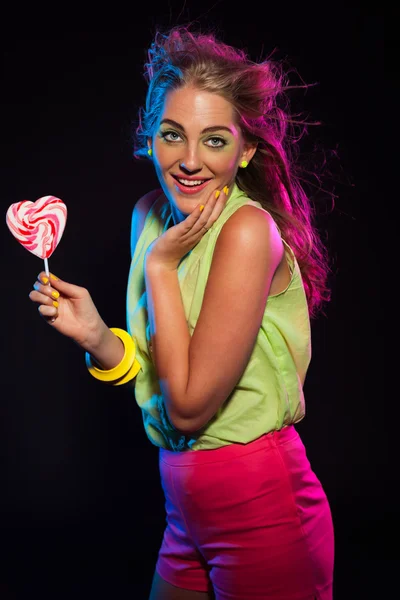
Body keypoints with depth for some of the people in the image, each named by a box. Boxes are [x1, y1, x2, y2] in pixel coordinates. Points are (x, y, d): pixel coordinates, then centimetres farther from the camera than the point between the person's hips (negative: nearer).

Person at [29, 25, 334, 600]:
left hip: (261, 515, -7)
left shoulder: (250, 230, -21)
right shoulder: (150, 215, 1)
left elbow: (190, 405, -21)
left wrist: (161, 265, -18)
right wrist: (98, 337, -12)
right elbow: (160, 377, 7)